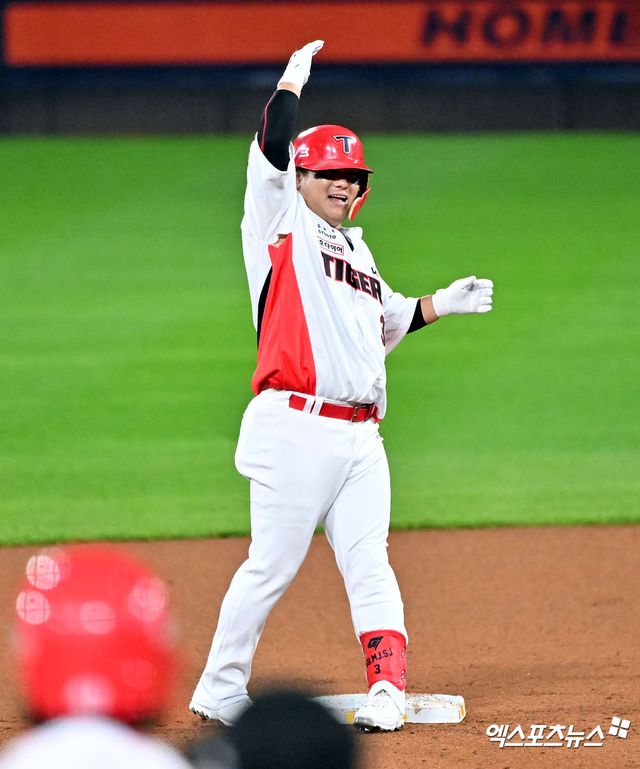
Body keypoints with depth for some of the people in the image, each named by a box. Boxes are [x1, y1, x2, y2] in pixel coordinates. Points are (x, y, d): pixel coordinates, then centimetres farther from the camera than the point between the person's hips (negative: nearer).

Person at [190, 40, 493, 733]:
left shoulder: (358, 250, 24)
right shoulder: (282, 221, 4)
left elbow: (383, 326, 35)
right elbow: (272, 146, -10)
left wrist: (442, 303, 24)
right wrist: (295, 74, 0)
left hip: (360, 437, 6)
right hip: (295, 430, -6)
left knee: (368, 565, -2)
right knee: (272, 566, -4)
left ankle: (387, 693, -5)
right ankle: (219, 693, 7)